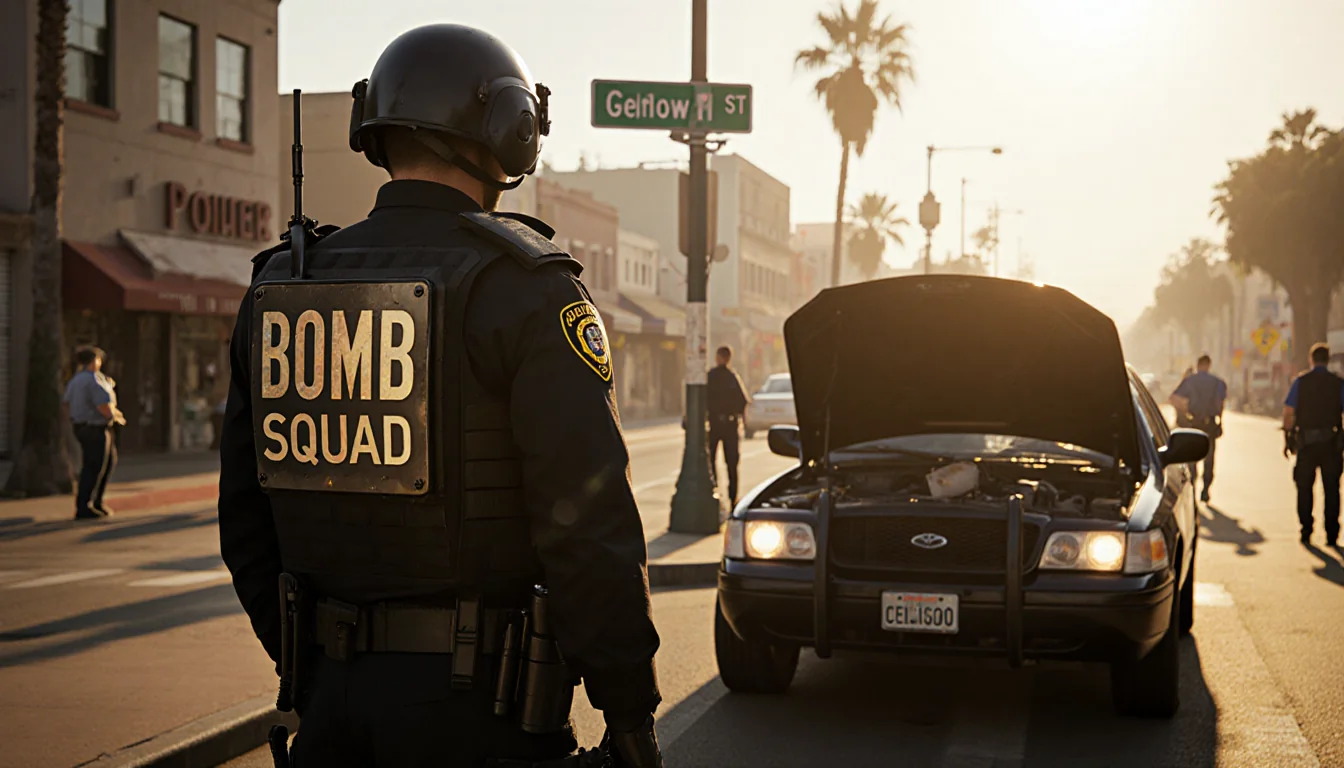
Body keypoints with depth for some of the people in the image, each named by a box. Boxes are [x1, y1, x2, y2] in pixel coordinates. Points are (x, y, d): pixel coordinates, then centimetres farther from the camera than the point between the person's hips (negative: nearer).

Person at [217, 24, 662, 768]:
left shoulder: (278, 287, 7)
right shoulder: (523, 289, -11)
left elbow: (245, 515, 12)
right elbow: (588, 518, -16)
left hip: (331, 695, 5)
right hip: (474, 704, -5)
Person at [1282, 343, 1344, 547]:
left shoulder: (1300, 381, -2)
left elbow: (1288, 412, -5)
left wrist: (1287, 439, 2)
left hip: (1306, 441, 0)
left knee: (1305, 488, 10)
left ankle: (1306, 532, 9)